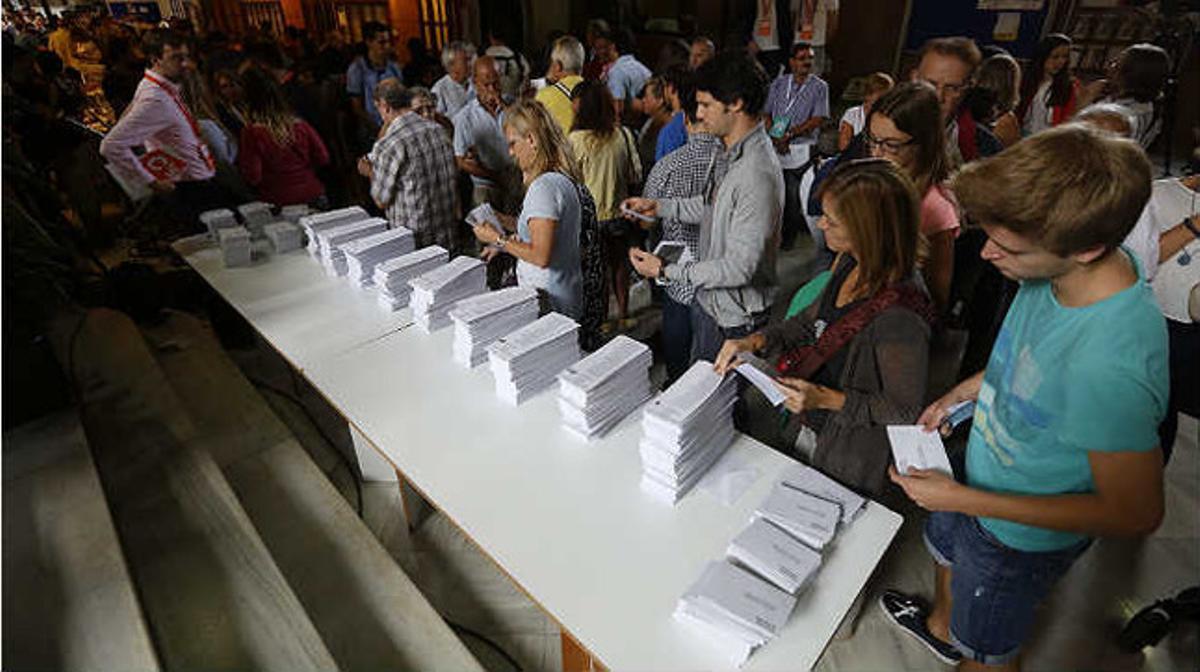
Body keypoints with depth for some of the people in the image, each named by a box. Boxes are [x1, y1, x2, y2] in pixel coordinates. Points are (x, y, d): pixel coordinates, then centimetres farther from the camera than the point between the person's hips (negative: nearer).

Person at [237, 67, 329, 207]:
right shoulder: (300, 124, -4)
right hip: (313, 195, 4)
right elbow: (323, 158, 1)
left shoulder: (252, 132, -13)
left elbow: (253, 178, -14)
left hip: (279, 204, -3)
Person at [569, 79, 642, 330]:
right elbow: (636, 175, 0)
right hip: (619, 213, 3)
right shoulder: (623, 134, -6)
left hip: (590, 216, -3)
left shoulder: (576, 139, -16)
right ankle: (623, 316, 29)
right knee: (619, 264, 18)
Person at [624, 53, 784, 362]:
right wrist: (659, 207, 7)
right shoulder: (734, 152, 2)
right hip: (710, 301, 9)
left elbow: (740, 268, -30)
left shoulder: (757, 174, -31)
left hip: (733, 319, -9)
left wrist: (665, 271, -25)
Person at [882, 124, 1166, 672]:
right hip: (980, 481, 8)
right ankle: (940, 626, 67)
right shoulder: (1058, 269, -18)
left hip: (1021, 537, -8)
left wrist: (962, 500, -28)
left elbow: (1135, 513, -28)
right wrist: (964, 391, -2)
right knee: (945, 548, 36)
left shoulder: (1113, 368, -42)